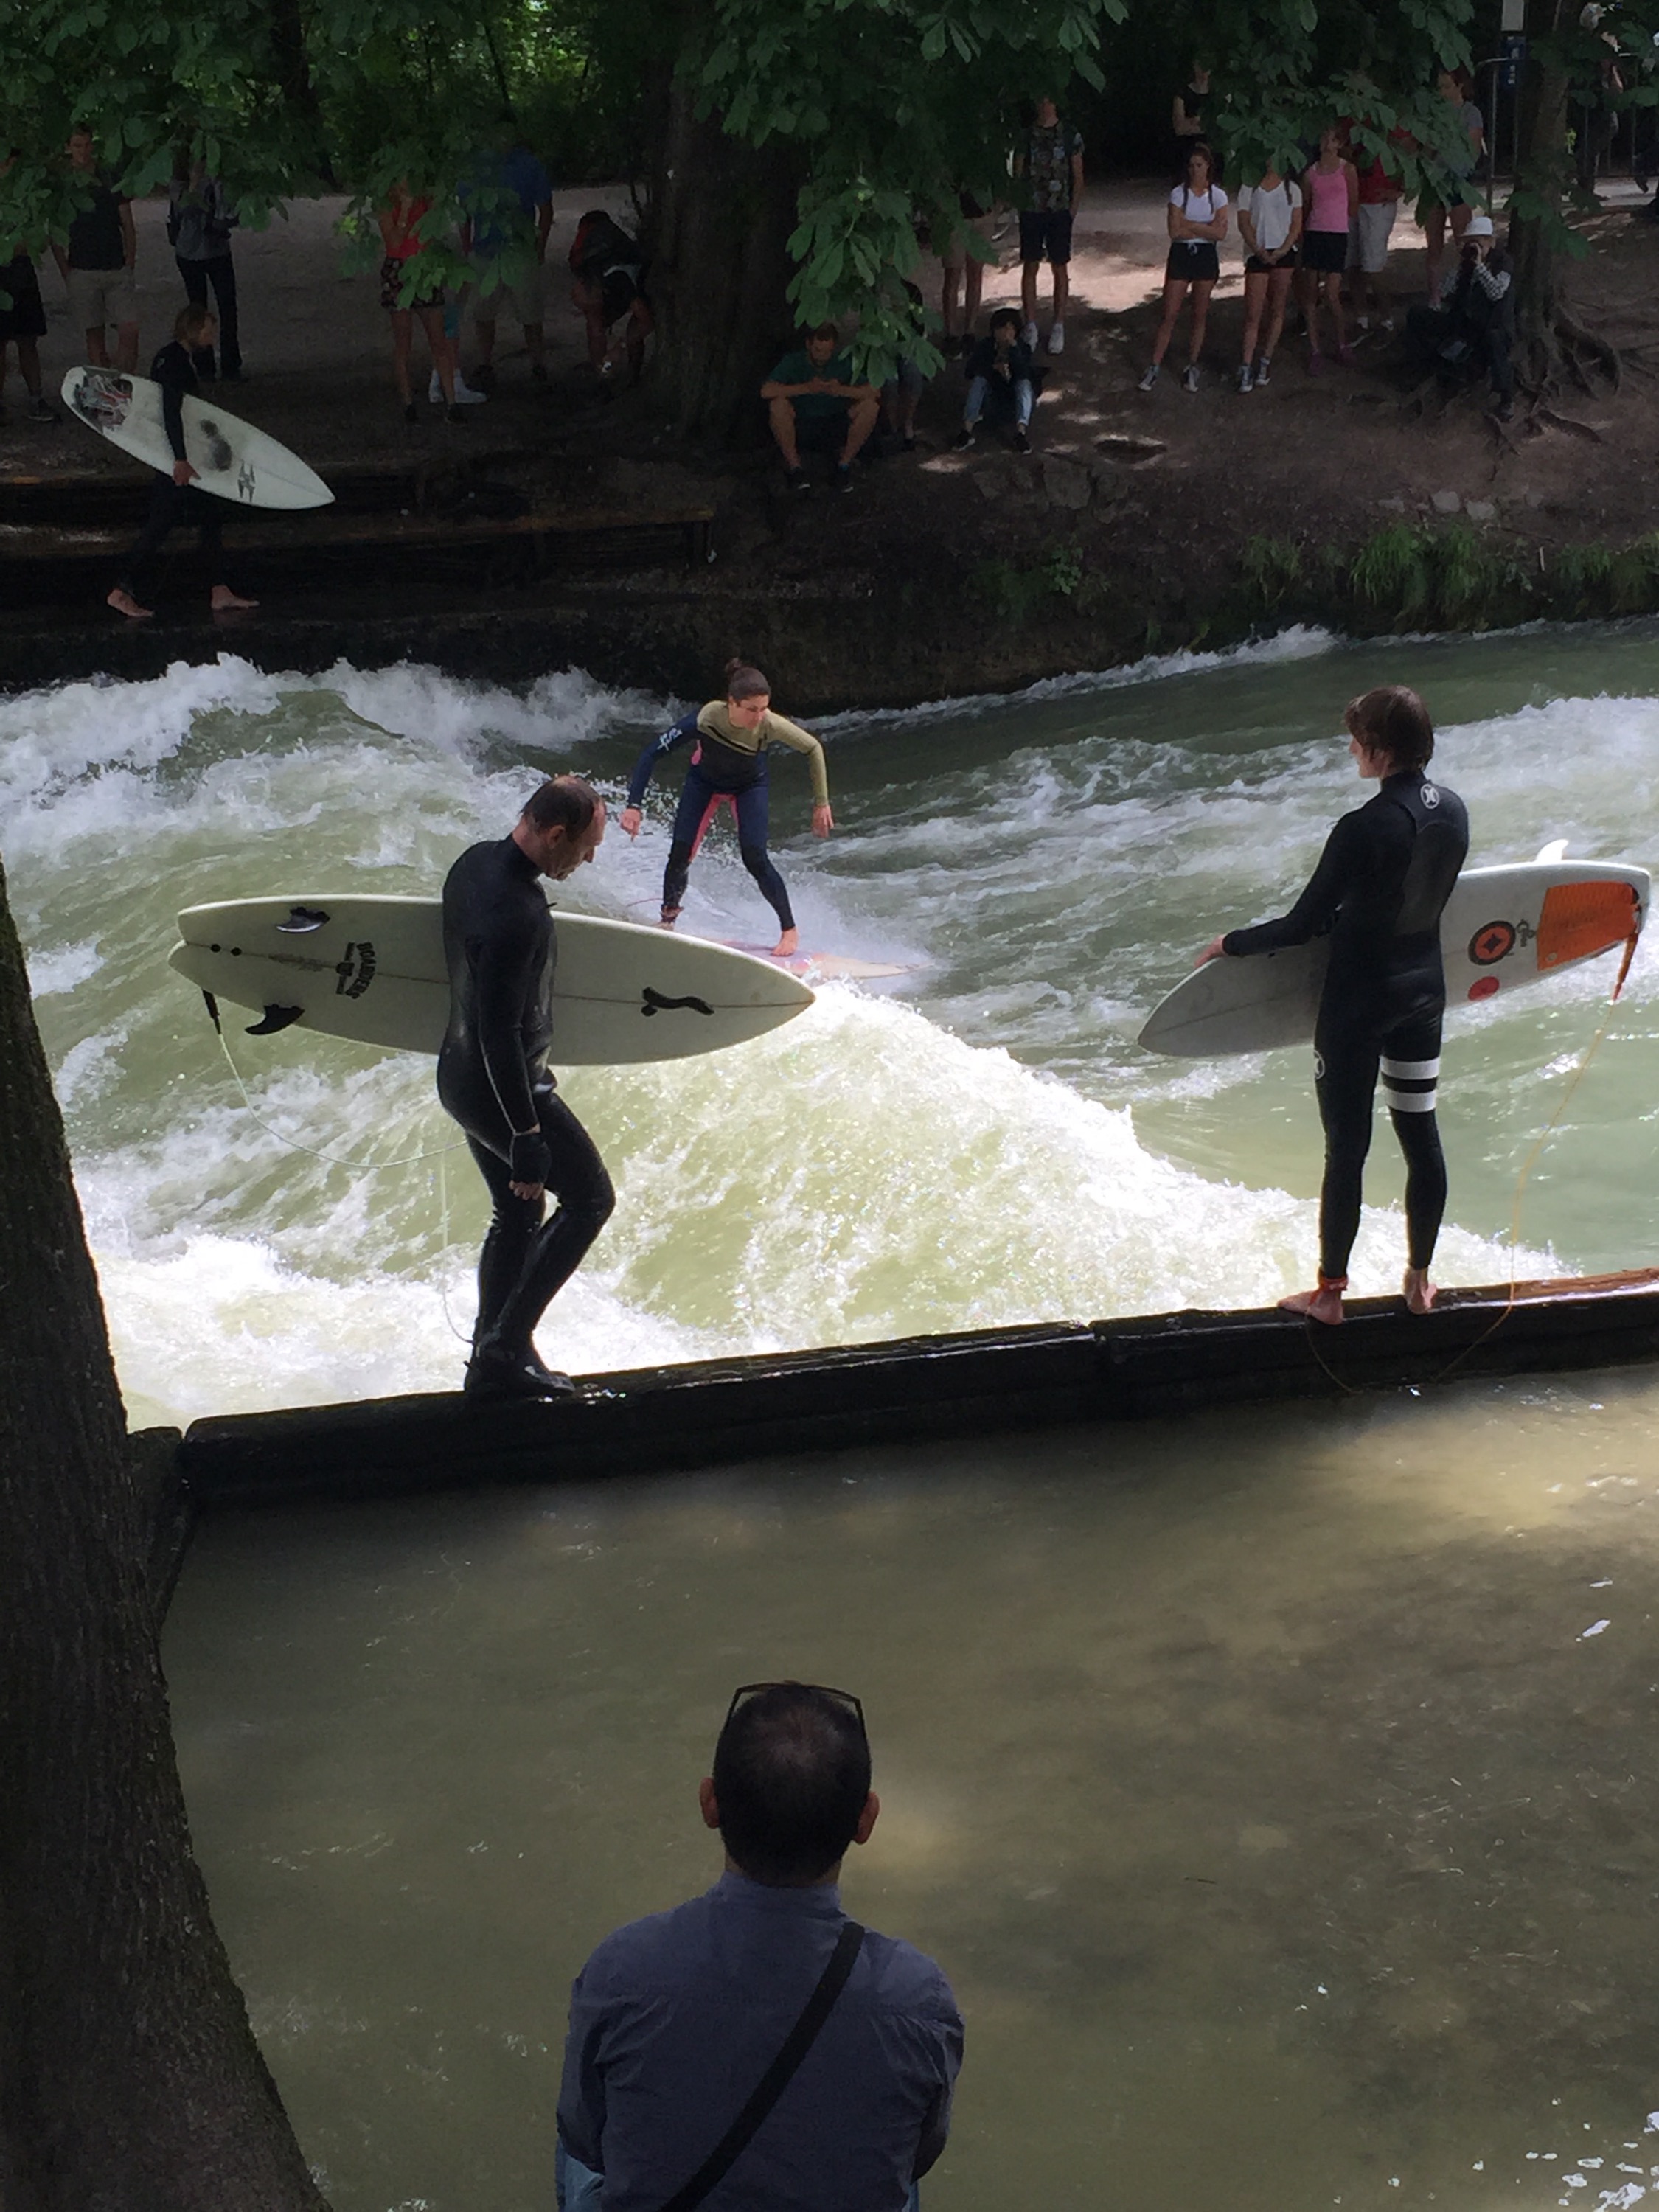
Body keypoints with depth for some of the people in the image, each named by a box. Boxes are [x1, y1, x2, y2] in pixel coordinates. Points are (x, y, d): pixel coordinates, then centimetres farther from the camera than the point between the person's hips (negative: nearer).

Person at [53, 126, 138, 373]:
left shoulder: (110, 179, 9)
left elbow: (128, 226, 12)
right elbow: (55, 235, 4)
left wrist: (129, 263, 1)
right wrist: (66, 274, -3)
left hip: (117, 269, 1)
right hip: (82, 271, -1)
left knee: (130, 331, -11)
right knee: (95, 335, 2)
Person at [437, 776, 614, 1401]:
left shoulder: (475, 862, 1)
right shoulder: (516, 914, -30)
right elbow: (500, 1032, -30)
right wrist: (527, 1137, -26)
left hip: (459, 1075, 10)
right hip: (504, 1088, -10)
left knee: (517, 1214, 20)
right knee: (589, 1198, 4)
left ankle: (490, 1364, 24)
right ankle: (508, 1344, 1)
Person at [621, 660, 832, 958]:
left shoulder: (770, 725, -37)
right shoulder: (705, 719, -40)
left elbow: (813, 749, -19)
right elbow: (652, 755, -32)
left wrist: (821, 804, -15)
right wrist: (634, 805, -38)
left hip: (749, 786, 0)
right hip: (704, 781, 1)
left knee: (755, 858, -15)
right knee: (680, 856, -7)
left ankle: (790, 930, 2)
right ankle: (668, 921, 19)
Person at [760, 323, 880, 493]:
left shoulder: (844, 362, -2)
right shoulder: (793, 362, -5)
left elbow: (875, 393, -13)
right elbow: (766, 391, -22)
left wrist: (841, 390, -30)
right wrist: (806, 388, -32)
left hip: (836, 431, 1)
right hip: (800, 431, -1)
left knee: (870, 406, -21)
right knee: (778, 404, -30)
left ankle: (844, 464, -7)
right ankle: (793, 466, -15)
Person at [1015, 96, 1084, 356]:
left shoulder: (1070, 135, 2)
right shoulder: (1026, 135, 5)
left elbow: (1078, 176, 4)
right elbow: (1017, 173, 8)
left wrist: (1072, 209, -4)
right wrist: (1019, 205, -3)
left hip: (1060, 211, -1)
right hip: (1031, 211, 1)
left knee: (1060, 267, 3)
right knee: (1029, 267, 3)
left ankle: (1058, 326, 11)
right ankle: (1030, 326, 10)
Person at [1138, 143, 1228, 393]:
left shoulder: (1218, 195, 1)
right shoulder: (1178, 194, -2)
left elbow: (1220, 233, -10)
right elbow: (1175, 232, -12)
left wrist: (1189, 224, -12)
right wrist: (1206, 228, -10)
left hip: (1206, 257, 1)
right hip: (1181, 255, -1)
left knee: (1199, 315, 7)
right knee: (1170, 315, -4)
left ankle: (1192, 368, 16)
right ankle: (1154, 368, -1)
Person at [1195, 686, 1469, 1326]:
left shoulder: (1363, 830, -26)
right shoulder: (1452, 811, -3)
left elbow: (1302, 925, -20)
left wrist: (1230, 944, -5)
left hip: (1358, 1002, -7)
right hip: (1424, 990, 7)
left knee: (1347, 1147, 3)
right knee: (1421, 1133, 15)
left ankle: (1329, 1292, 13)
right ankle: (1419, 1280, 25)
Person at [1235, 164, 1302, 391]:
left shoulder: (1292, 189, 9)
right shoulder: (1250, 189, 6)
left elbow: (1296, 225, 4)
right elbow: (1244, 223, 1)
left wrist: (1283, 250, -11)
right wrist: (1258, 250, -12)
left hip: (1284, 254, 1)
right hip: (1257, 253, -1)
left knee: (1277, 310, 4)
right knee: (1253, 313, -7)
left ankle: (1265, 361, 13)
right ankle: (1246, 367, -7)